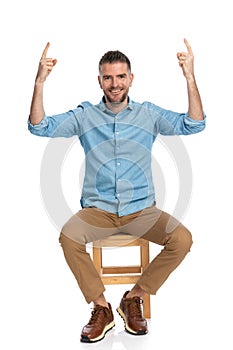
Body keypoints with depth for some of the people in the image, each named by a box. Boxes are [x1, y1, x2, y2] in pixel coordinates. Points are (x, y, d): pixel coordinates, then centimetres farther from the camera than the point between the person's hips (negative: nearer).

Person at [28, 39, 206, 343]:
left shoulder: (149, 114, 5)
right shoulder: (85, 115, 5)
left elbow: (193, 125, -7)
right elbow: (40, 127, -4)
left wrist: (190, 77, -18)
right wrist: (40, 82, -16)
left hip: (141, 209, 1)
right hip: (97, 209, 0)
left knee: (183, 239, -23)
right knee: (68, 237, -29)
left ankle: (133, 298, 0)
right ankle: (101, 307, -7)